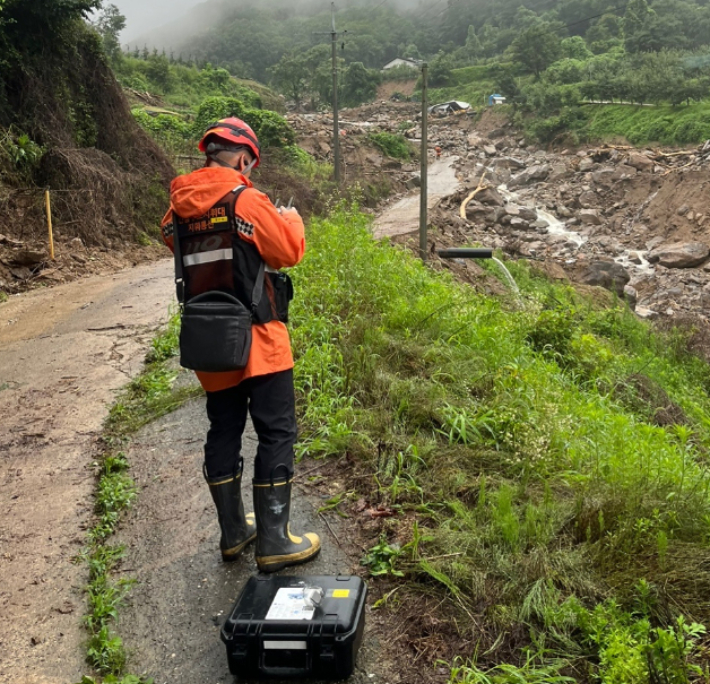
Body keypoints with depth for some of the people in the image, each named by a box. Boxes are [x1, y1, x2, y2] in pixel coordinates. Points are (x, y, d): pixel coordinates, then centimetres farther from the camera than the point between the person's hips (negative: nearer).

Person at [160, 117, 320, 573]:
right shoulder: (245, 199, -13)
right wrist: (291, 219, 12)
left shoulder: (179, 207, 4)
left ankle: (233, 533, 26)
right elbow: (290, 251, -9)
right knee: (277, 434, 2)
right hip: (256, 338, -6)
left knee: (223, 433, 15)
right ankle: (273, 542, 7)